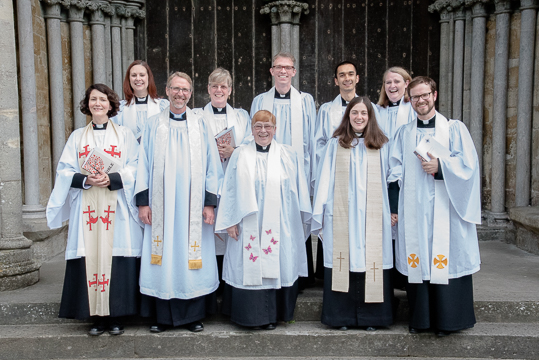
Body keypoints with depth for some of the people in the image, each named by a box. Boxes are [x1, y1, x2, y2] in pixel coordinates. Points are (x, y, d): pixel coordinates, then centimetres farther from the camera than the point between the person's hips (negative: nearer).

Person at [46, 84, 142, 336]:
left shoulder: (124, 135, 10)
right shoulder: (77, 137, 15)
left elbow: (135, 169, 2)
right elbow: (65, 171, 8)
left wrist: (112, 179, -15)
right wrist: (86, 180, -11)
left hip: (117, 209, -1)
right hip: (86, 209, 2)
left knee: (116, 258, -5)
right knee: (90, 257, -2)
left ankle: (116, 317, 5)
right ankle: (96, 317, 7)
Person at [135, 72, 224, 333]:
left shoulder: (201, 125, 6)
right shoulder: (153, 125, 7)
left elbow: (212, 166, 4)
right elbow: (144, 164, 5)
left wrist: (210, 202, -3)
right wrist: (143, 201, -2)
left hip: (193, 204, 0)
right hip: (161, 204, 0)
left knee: (192, 258, 4)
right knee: (163, 256, 4)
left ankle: (193, 315, 17)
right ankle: (162, 316, 16)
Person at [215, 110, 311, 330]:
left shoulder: (288, 156, 5)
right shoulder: (240, 155, 6)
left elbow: (298, 191, 9)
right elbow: (230, 190, 4)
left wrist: (299, 218, 7)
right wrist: (230, 221, -1)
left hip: (278, 227, 0)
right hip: (247, 227, 0)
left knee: (276, 267, 4)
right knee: (248, 268, 2)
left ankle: (271, 315, 19)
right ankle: (249, 314, 17)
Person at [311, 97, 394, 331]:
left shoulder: (380, 145, 9)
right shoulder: (335, 144, 7)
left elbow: (387, 180, 10)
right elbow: (324, 180, 5)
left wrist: (392, 211, 3)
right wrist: (320, 213, 0)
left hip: (371, 216, 1)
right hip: (341, 216, 0)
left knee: (371, 261, 1)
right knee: (343, 262, 2)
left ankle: (370, 317, 14)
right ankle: (342, 317, 14)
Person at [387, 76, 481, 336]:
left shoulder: (454, 129, 7)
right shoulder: (404, 133, 14)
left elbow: (468, 164, -2)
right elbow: (395, 173, 10)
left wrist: (440, 166, -16)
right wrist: (394, 205, 0)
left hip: (445, 210, -2)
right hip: (413, 209, 2)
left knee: (446, 261, -2)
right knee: (416, 262, 4)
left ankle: (447, 319, 12)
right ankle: (420, 318, 16)